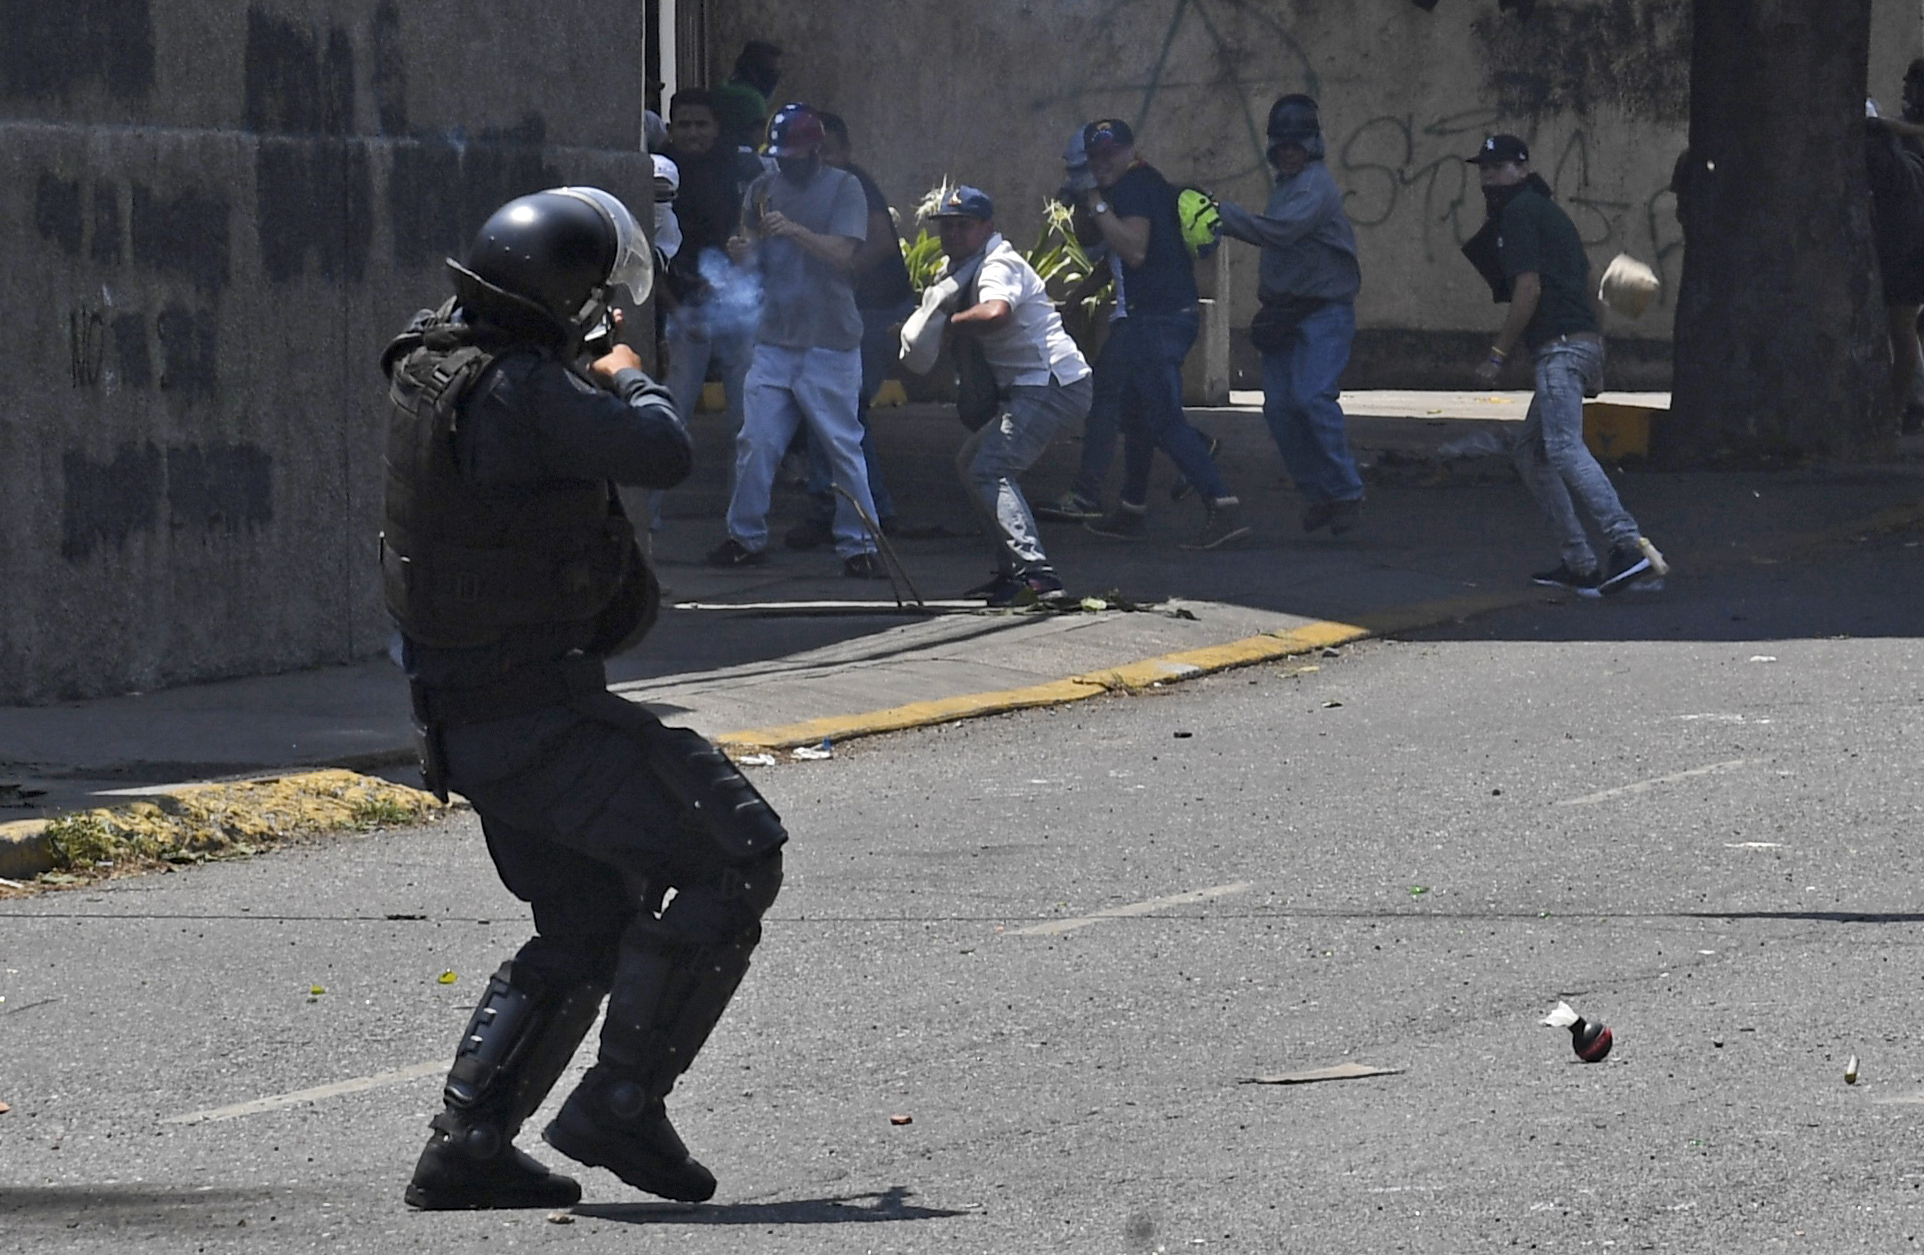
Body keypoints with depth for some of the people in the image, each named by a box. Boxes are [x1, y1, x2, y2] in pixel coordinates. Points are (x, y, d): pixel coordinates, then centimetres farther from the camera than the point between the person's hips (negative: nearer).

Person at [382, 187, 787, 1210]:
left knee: (585, 928, 20)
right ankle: (622, 1101, -6)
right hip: (541, 711, -10)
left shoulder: (429, 365, 8)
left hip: (464, 716, 10)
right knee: (734, 859, -5)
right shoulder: (521, 392, -23)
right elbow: (663, 456, -27)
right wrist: (630, 382, -6)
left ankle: (465, 1145, 15)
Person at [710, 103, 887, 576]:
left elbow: (841, 253, -13)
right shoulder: (764, 189, 11)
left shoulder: (843, 188, -2)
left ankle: (859, 543, 3)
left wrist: (794, 231, -27)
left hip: (829, 345, -4)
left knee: (843, 447, -3)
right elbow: (755, 256, 12)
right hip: (774, 338, 4)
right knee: (755, 442, 2)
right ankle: (746, 536, 14)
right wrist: (743, 253, -12)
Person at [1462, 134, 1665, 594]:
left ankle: (1630, 545, -39)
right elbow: (1587, 287, 28)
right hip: (1585, 342, 11)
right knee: (1531, 452, 15)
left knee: (1564, 448, -24)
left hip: (1561, 346, -11)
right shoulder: (1548, 211, 26)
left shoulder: (1519, 212, -3)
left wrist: (1498, 354, -10)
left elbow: (1528, 290, -12)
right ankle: (1578, 564, 9)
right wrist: (1596, 362, 28)